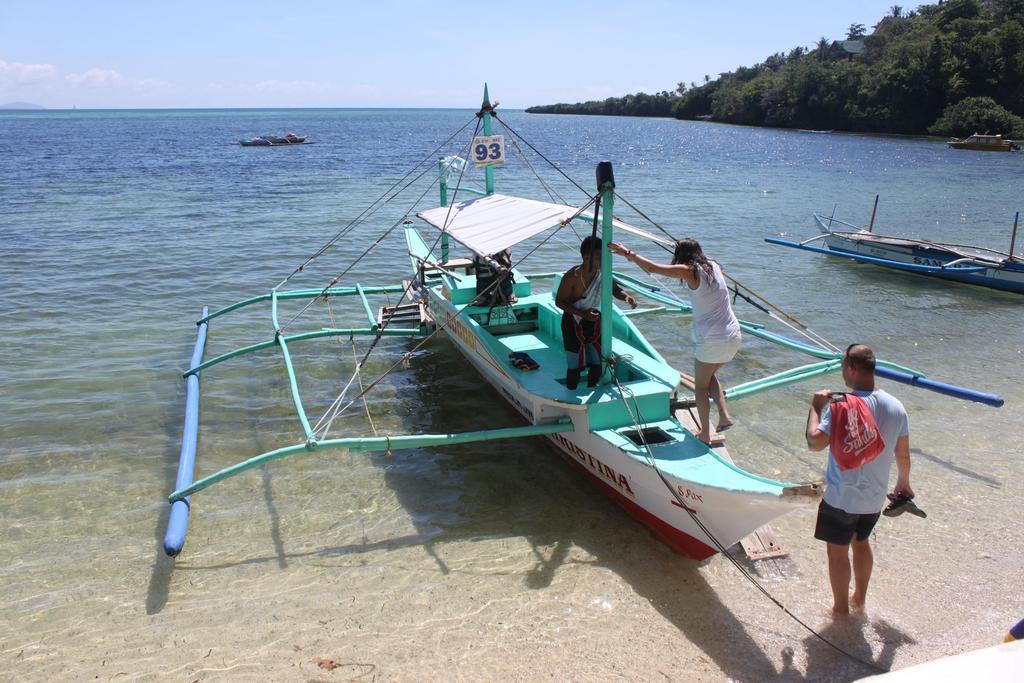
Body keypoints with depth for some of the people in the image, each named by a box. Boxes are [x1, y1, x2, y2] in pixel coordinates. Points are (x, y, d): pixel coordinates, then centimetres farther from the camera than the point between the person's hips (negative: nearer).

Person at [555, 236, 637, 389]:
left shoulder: (602, 272, -6)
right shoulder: (572, 276, -22)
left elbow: (614, 289, 4)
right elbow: (559, 301, -17)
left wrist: (626, 297, -20)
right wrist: (582, 313, -29)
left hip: (594, 321, 6)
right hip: (574, 323, -6)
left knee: (598, 362, 12)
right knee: (575, 365, 2)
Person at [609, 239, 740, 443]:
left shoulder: (689, 271, -12)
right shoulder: (713, 266, 7)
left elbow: (651, 268, -13)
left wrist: (628, 253, -4)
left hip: (712, 340, -7)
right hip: (733, 336, 7)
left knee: (701, 386, 9)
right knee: (709, 376, 27)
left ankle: (705, 434, 13)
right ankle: (725, 415, 14)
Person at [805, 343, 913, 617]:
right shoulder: (896, 407, -3)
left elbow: (815, 441, -29)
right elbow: (903, 454, 7)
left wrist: (816, 408, -15)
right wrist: (903, 483, 24)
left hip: (842, 497, -6)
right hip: (876, 496, 6)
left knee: (838, 551, 11)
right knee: (861, 542, 26)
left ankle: (841, 607, 25)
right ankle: (859, 598, 41)